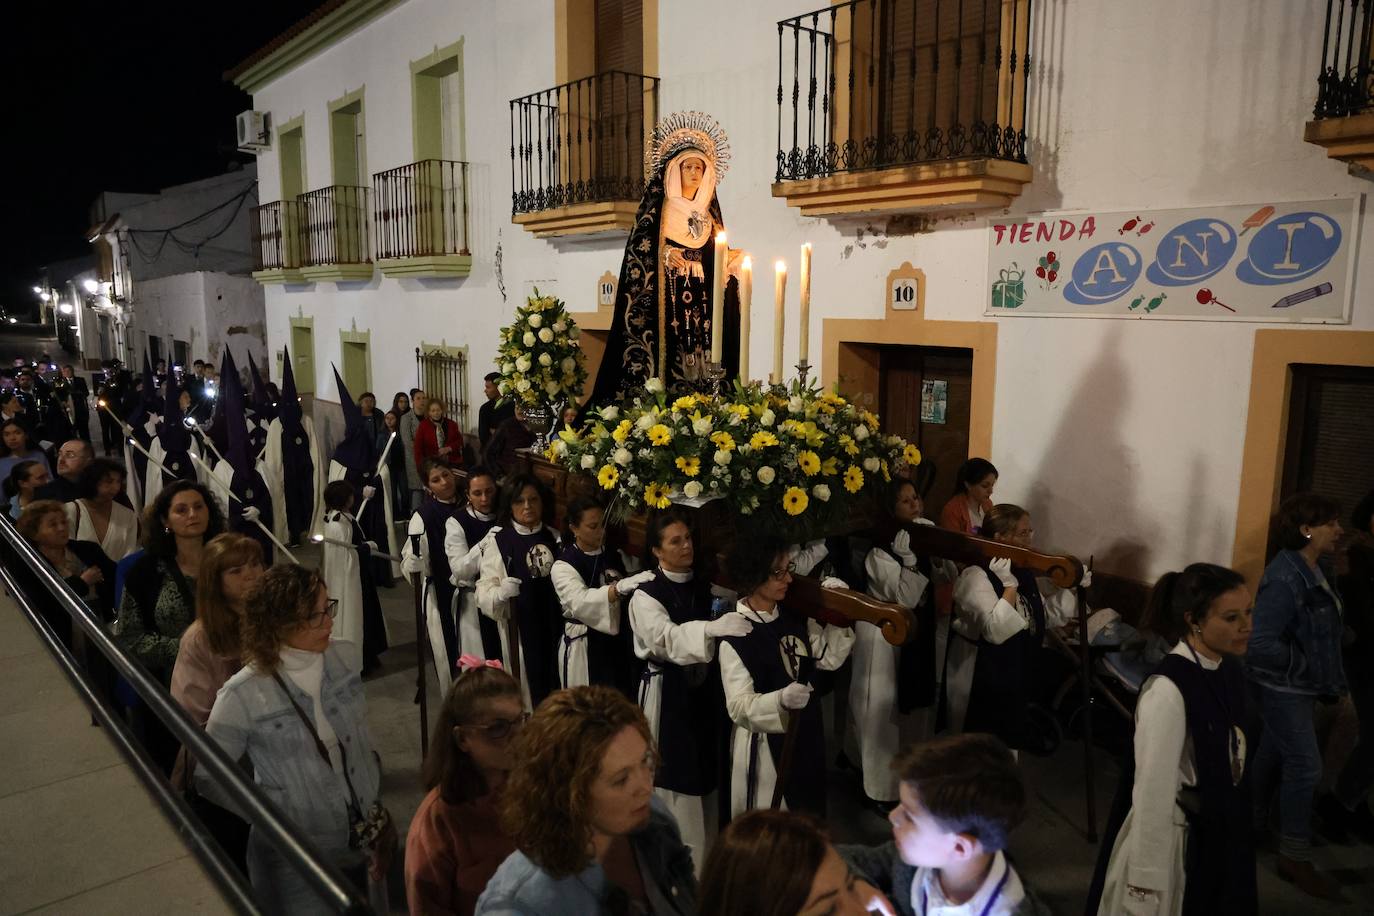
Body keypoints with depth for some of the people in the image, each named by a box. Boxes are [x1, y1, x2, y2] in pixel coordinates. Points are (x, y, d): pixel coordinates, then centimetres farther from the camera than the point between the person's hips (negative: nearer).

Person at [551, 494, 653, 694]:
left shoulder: (614, 556, 7)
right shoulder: (563, 566, -11)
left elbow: (631, 594, 21)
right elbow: (580, 602, -31)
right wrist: (621, 586, -44)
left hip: (618, 643, 5)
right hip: (584, 647, -5)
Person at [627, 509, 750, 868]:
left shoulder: (705, 586, 5)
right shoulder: (646, 595, -13)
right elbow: (668, 639, -29)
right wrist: (712, 628, -45)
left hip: (706, 691, 5)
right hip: (668, 695, -5)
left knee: (706, 774, 14)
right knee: (676, 778, 0)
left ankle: (707, 857, 31)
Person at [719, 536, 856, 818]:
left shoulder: (794, 617, 0)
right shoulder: (735, 635, -21)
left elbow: (828, 658, 5)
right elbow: (739, 707, -24)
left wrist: (838, 617, -6)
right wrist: (780, 700, -40)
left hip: (806, 735, 7)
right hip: (765, 745, -7)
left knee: (810, 813, 23)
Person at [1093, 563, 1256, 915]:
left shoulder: (1230, 671, -2)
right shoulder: (1168, 690, -27)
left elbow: (1233, 760, 10)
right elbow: (1153, 792, -24)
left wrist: (1238, 825, 17)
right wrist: (1147, 879, -20)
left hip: (1223, 834, 8)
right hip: (1176, 838, -7)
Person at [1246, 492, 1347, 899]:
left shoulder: (1318, 569, 1)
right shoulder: (1284, 579, -28)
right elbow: (1261, 644, -31)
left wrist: (1323, 676, 5)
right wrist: (1304, 666, -19)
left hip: (1303, 685, 9)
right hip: (1283, 687, -9)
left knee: (1275, 753, 22)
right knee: (1306, 767, -2)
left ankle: (1252, 820, 40)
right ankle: (1295, 858, 12)